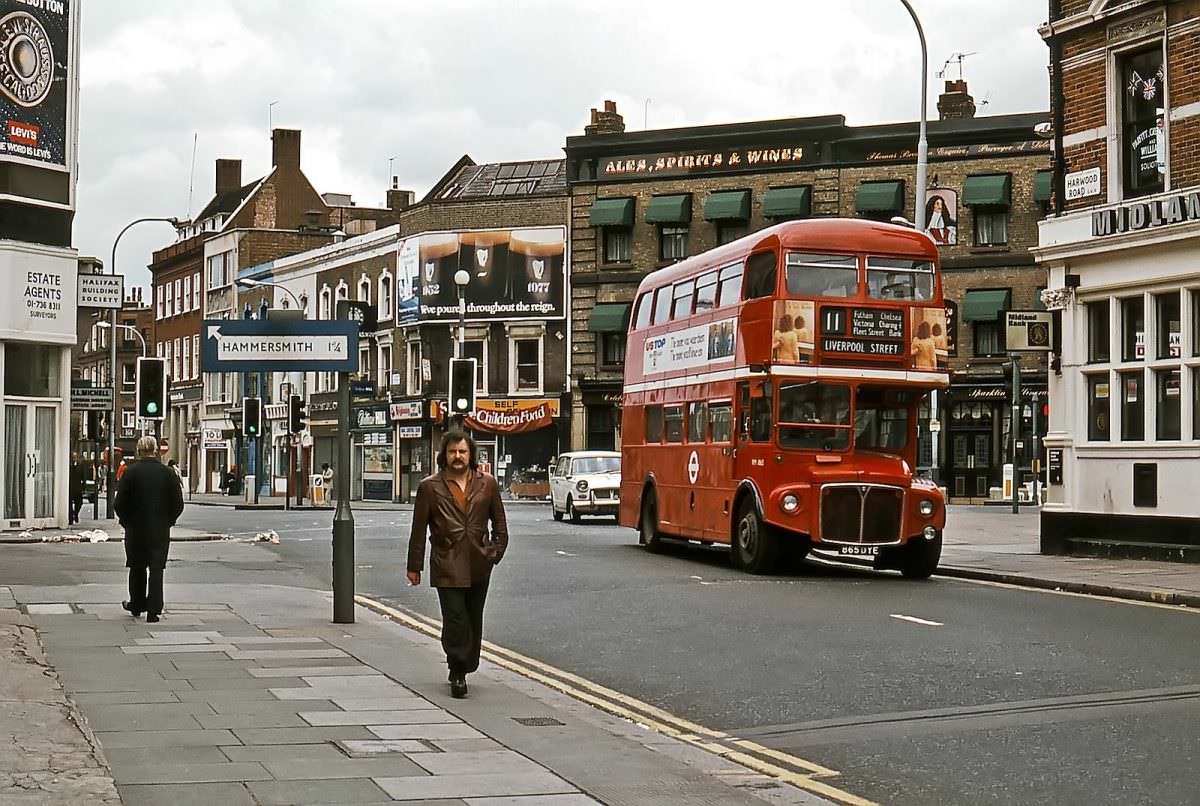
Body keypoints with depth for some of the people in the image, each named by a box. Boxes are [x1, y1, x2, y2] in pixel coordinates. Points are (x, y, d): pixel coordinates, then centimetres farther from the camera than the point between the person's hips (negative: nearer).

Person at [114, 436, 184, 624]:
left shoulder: (130, 473, -8)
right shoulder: (168, 473, -3)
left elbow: (119, 504, -7)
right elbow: (178, 504, -1)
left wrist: (126, 521, 8)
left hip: (136, 529, 0)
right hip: (161, 530, 0)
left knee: (137, 568, 15)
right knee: (156, 569, 3)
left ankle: (136, 606, 27)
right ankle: (154, 610, -2)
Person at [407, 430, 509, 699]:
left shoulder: (487, 484, 6)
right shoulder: (429, 487, 0)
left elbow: (500, 524, 15)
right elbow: (419, 530, 3)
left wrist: (495, 553, 5)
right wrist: (414, 566, 3)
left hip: (479, 566, 3)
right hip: (446, 566, -3)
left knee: (474, 621, 10)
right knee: (456, 620, -10)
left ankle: (462, 670, 24)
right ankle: (458, 673, -1)